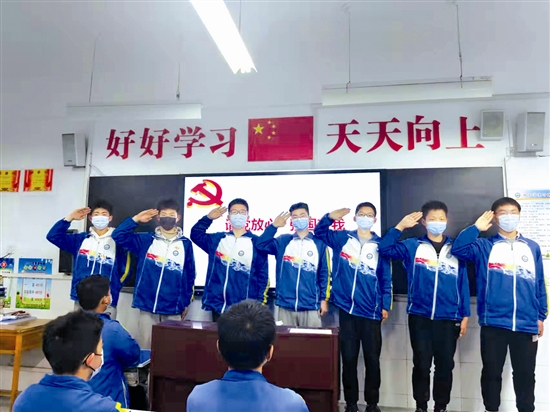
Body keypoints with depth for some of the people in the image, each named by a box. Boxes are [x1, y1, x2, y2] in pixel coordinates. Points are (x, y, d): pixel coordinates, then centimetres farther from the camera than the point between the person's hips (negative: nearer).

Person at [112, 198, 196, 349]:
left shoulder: (185, 244, 2)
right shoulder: (146, 240, 5)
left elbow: (190, 275, 5)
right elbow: (118, 235, 0)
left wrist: (185, 302, 4)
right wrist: (136, 219, -5)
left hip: (173, 308, 0)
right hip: (147, 305, 1)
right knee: (146, 346, 7)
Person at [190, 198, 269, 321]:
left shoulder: (256, 242, -1)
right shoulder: (217, 239, 10)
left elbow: (262, 275, -1)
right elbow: (196, 234, 19)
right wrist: (209, 218, 4)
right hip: (217, 306, 3)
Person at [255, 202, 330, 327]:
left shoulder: (319, 243, 3)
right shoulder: (283, 241, 7)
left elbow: (324, 273, 4)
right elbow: (260, 245, -6)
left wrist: (324, 299, 2)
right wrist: (274, 226, -13)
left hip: (311, 306, -1)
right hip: (286, 305, 1)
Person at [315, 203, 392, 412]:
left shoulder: (381, 245, 3)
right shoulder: (342, 238, 6)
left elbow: (386, 279, 5)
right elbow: (319, 232, 13)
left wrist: (385, 305, -3)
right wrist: (330, 217, -6)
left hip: (371, 312, 0)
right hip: (346, 309, 1)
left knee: (372, 359, 7)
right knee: (349, 358, 9)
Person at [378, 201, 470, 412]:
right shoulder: (412, 246, 3)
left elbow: (463, 283, 7)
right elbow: (384, 248, -8)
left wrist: (464, 315, 4)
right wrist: (400, 226, -10)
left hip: (448, 318, 1)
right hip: (419, 317, -1)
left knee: (445, 365, 10)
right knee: (421, 364, 7)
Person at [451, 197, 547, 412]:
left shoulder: (532, 247, 9)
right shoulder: (485, 246, 3)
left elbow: (540, 284, 12)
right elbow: (457, 249, -16)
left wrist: (541, 316, 12)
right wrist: (476, 228, -13)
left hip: (526, 324, 2)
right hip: (493, 323, -1)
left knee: (525, 374, 13)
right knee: (492, 372, 11)